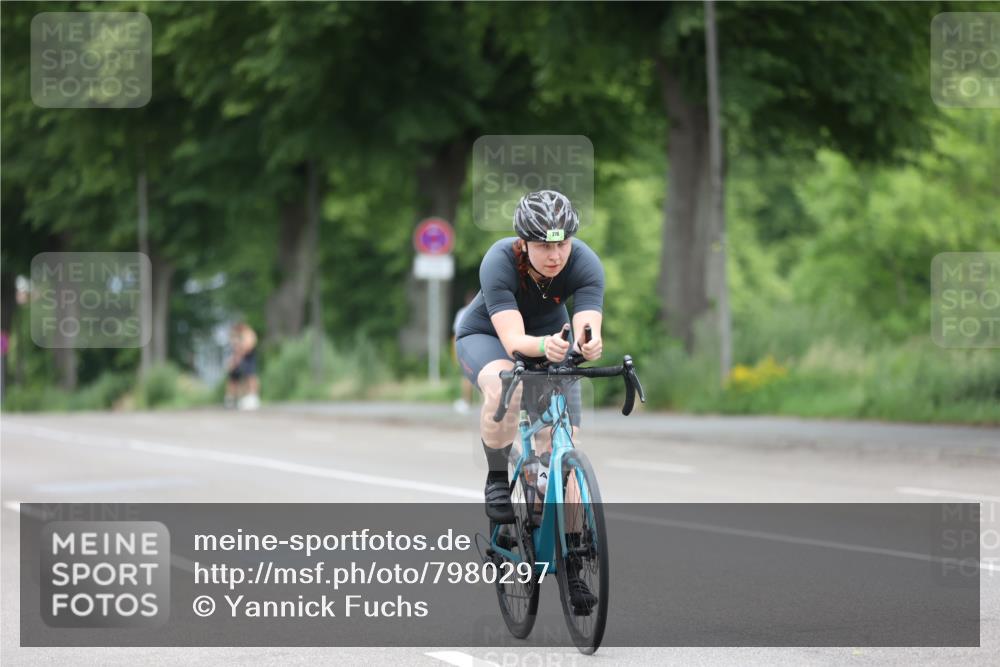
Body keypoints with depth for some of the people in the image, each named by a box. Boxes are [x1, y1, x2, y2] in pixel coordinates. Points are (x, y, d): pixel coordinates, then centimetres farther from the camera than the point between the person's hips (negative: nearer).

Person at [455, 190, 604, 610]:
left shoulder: (585, 264, -28)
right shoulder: (500, 261, -34)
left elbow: (588, 330, -40)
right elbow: (513, 339, -43)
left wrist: (588, 345, -64)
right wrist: (544, 346, -65)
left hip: (552, 341, 2)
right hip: (486, 336, -2)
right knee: (503, 386, -38)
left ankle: (569, 564, -1)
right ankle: (497, 478, -13)